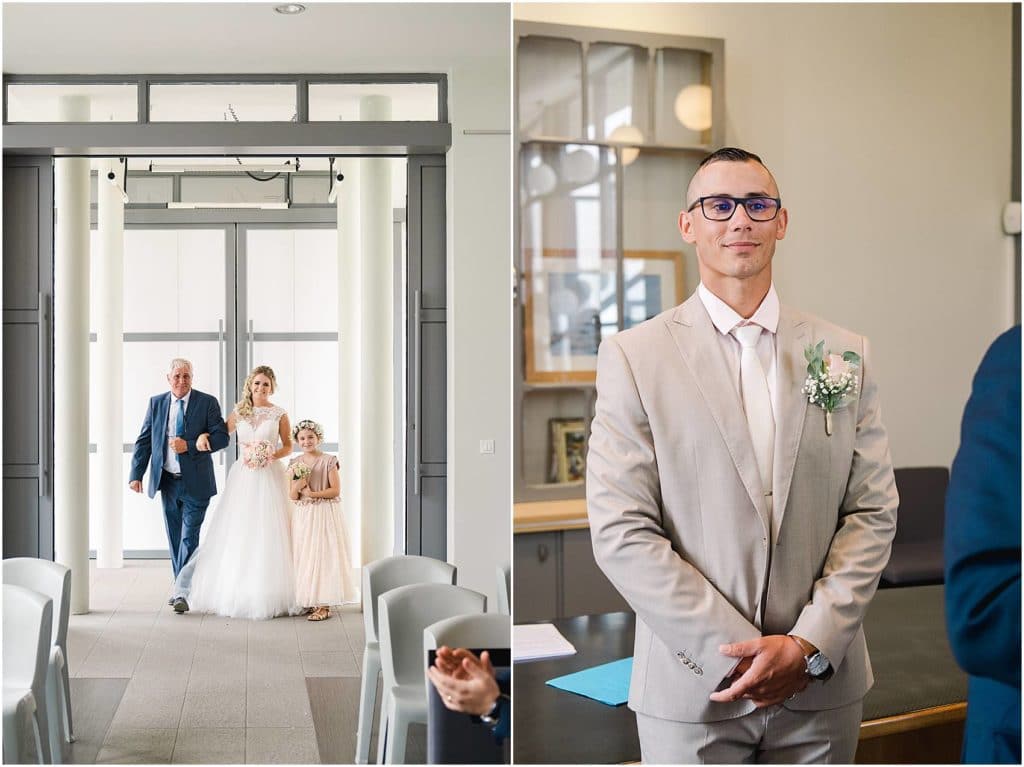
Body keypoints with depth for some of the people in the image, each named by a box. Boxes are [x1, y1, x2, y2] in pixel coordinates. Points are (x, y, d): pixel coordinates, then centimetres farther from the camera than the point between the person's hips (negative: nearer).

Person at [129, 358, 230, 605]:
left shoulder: (207, 402, -3)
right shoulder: (156, 403, 6)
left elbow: (222, 437, -8)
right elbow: (144, 441, 6)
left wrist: (190, 445, -19)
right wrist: (136, 474, -3)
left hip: (195, 482, -4)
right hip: (168, 481, 4)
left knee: (189, 537, -6)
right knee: (174, 538, 11)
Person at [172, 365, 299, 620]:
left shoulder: (279, 414, 3)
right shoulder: (239, 412, 9)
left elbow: (288, 446, 8)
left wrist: (271, 456, -10)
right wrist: (204, 435, -1)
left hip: (269, 477, -2)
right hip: (243, 477, 2)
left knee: (268, 536, -4)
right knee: (236, 534, 0)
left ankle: (269, 595, 4)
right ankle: (236, 592, 6)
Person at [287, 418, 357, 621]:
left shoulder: (328, 461, -5)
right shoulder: (294, 464, 7)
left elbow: (336, 490, -8)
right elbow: (292, 496, 6)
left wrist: (312, 493, -15)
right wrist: (297, 486, -15)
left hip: (325, 513, -4)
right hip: (302, 515, 4)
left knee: (323, 555, -5)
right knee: (303, 557, 4)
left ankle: (324, 605, -4)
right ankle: (308, 600, 12)